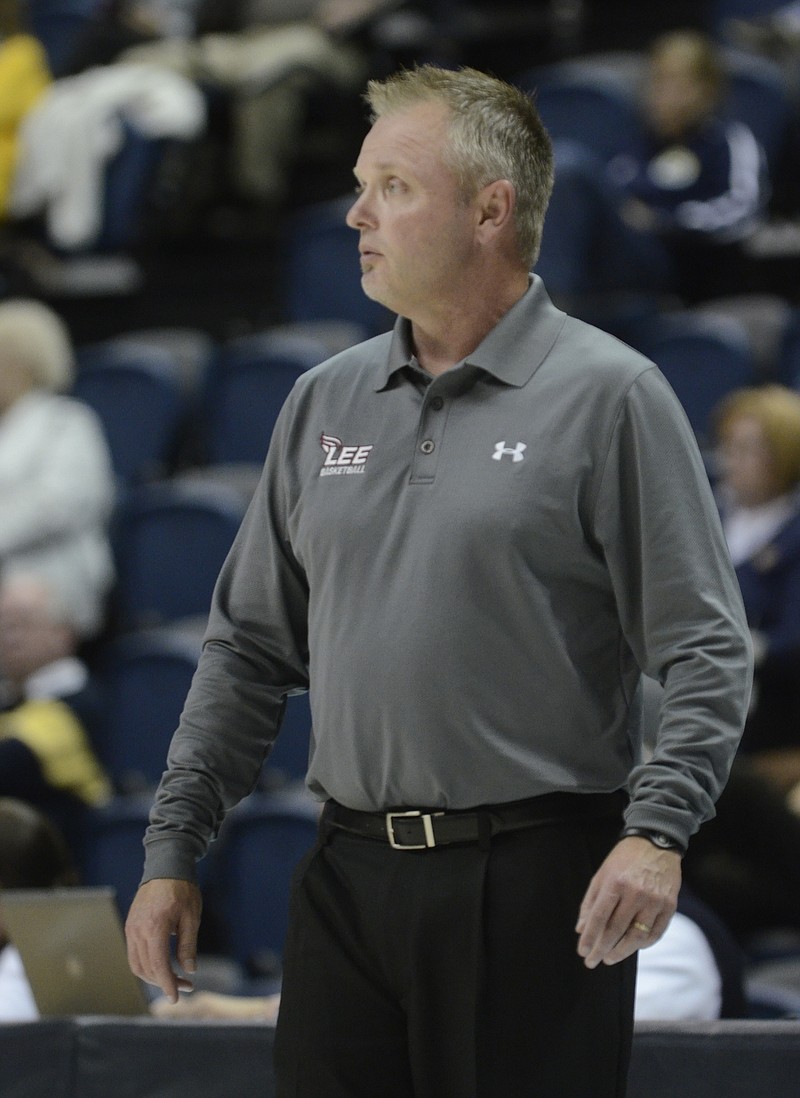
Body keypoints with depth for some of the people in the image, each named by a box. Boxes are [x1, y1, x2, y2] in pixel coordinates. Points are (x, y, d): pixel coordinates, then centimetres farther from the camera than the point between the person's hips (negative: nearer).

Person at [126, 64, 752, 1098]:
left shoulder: (609, 396, -3)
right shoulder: (324, 403, 13)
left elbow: (706, 653, -8)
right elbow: (249, 648, 18)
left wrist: (656, 831, -21)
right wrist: (172, 849, 12)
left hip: (538, 891, -5)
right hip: (347, 883, 5)